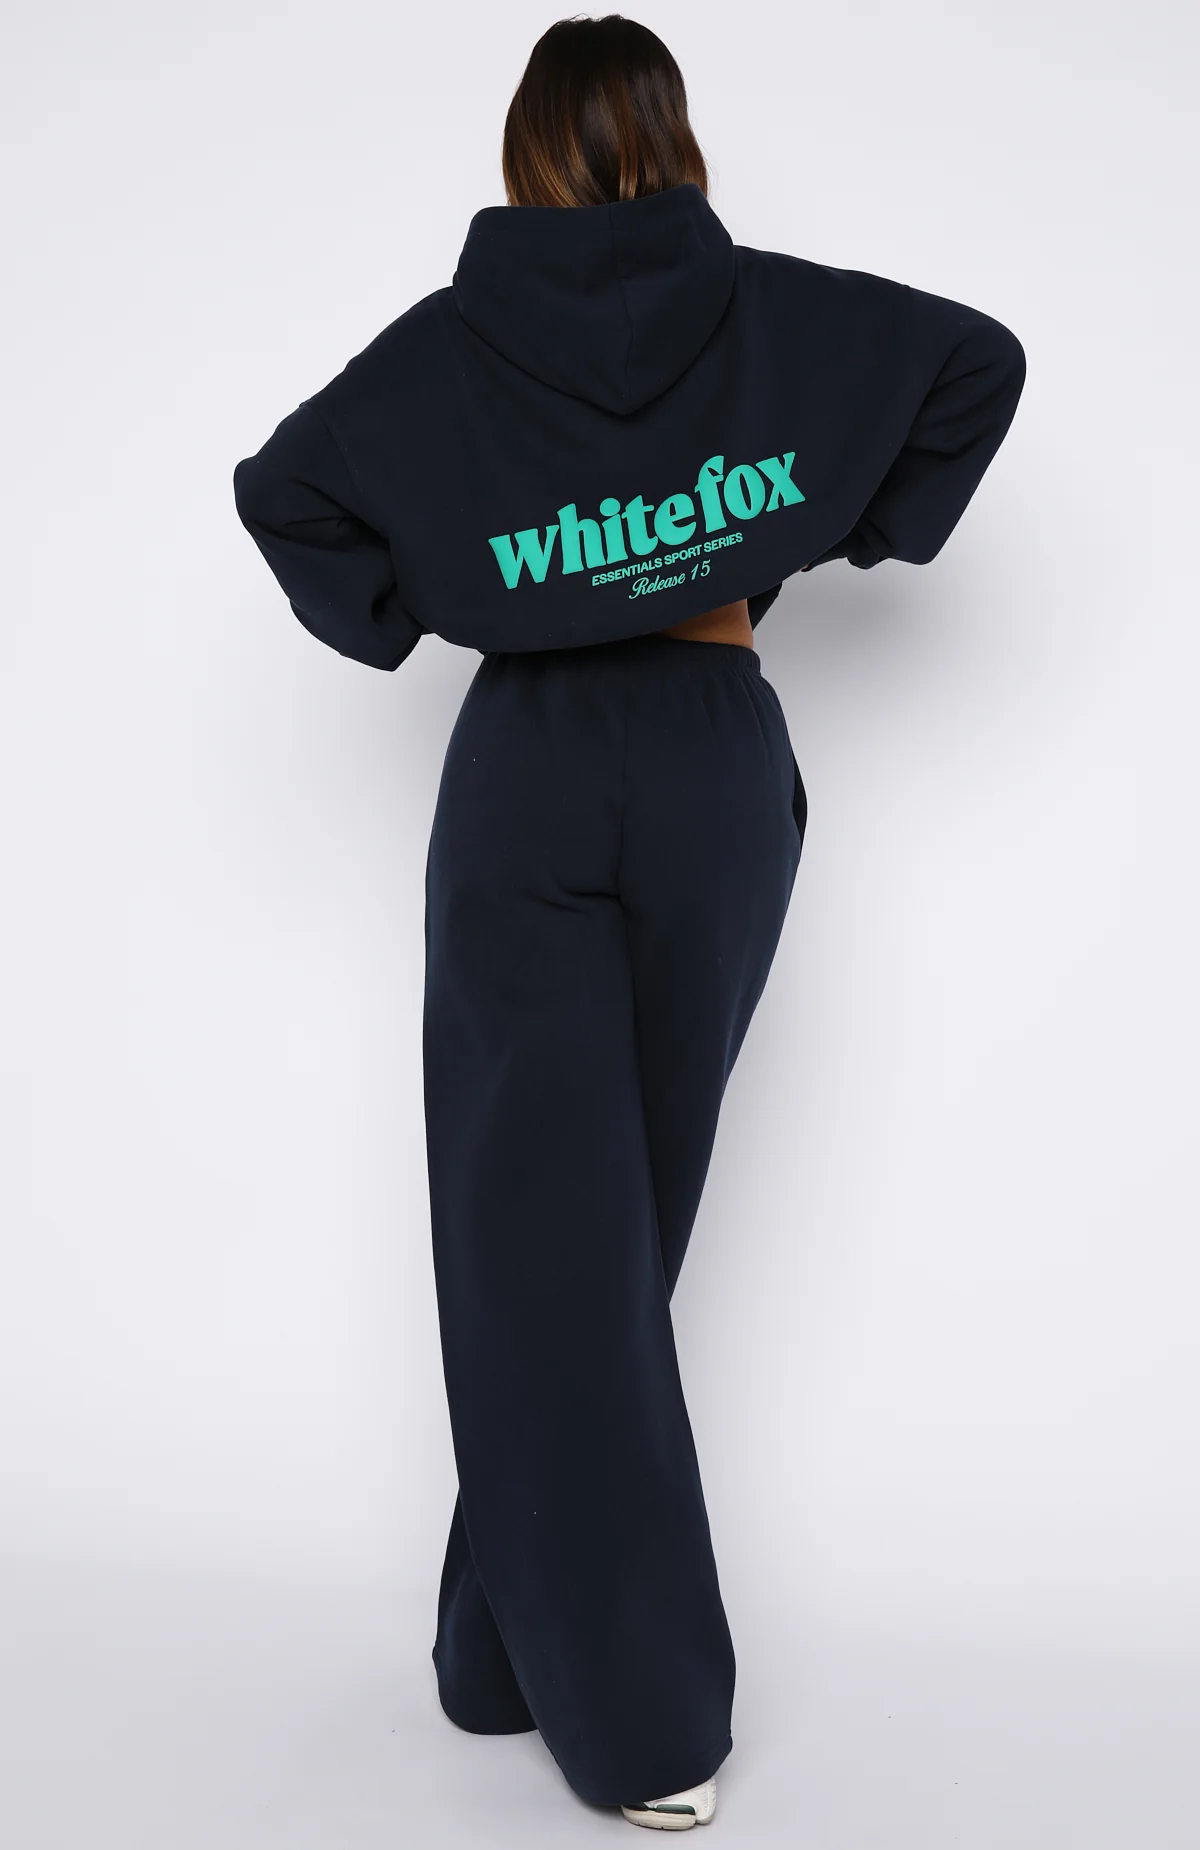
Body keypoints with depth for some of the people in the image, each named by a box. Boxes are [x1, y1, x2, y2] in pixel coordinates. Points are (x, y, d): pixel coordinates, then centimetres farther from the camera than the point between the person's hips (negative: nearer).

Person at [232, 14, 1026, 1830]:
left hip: (525, 775, -1)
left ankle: (647, 1723, 4)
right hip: (717, 766, 2)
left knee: (542, 1225, 2)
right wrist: (838, 536, 7)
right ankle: (514, 1648, 24)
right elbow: (981, 359, 4)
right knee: (626, 1215, 12)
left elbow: (278, 485, -4)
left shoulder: (448, 341, 0)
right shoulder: (771, 307, 2)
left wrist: (410, 616, 5)